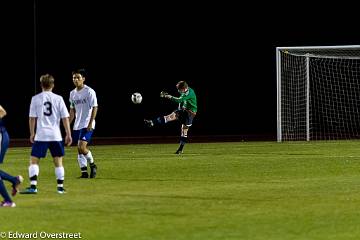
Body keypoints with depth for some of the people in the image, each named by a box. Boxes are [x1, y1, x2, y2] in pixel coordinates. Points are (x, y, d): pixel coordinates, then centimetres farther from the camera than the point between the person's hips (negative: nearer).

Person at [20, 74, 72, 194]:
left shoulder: (35, 98, 0)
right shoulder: (58, 99, 2)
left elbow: (32, 118, 0)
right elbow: (65, 118, 0)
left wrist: (32, 133, 10)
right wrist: (68, 134, 5)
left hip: (41, 135, -1)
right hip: (56, 135, 1)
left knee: (34, 160, 2)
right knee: (58, 162, 10)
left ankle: (33, 186, -8)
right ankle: (60, 187, 11)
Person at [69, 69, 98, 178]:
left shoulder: (89, 91, -9)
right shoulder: (72, 93, 11)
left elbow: (95, 108, -11)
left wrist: (90, 123, -17)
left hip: (87, 125, -7)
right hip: (77, 125, 7)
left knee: (82, 147, -18)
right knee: (79, 149, 5)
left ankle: (92, 164, 5)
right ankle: (84, 172, 11)